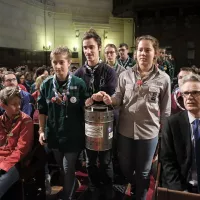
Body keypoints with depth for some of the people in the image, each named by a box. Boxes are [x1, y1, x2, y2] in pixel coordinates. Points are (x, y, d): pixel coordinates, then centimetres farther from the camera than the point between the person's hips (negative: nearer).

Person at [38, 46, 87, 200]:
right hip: (54, 134, 4)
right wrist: (42, 130, 3)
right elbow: (42, 110, 6)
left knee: (68, 169, 6)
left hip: (72, 135, -4)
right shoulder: (47, 84, -2)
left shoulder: (79, 84, -12)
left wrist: (86, 131, -9)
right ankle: (73, 185, 50)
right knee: (61, 167, 23)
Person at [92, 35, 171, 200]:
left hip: (149, 132, -2)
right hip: (126, 130, 3)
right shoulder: (126, 75, -1)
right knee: (125, 167, 21)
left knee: (143, 172, 16)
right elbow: (118, 98, 0)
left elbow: (165, 110, -1)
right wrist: (109, 100, -22)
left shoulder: (163, 79, -5)